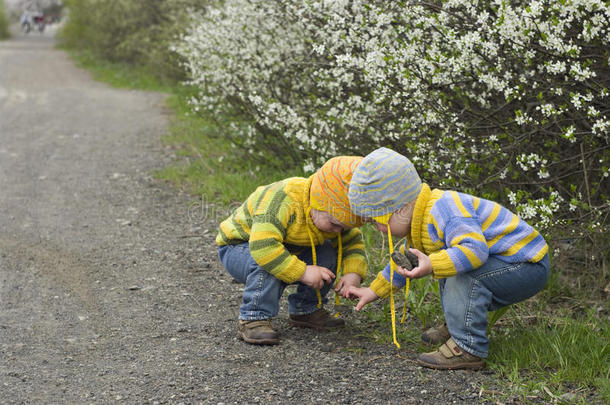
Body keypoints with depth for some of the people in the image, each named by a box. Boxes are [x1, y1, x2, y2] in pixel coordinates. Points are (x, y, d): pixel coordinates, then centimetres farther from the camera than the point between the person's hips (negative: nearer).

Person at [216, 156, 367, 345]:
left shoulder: (334, 214, -13)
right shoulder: (282, 200, -39)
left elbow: (352, 241, -1)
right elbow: (263, 246, -48)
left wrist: (354, 273, -21)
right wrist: (302, 272, -44)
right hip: (238, 247, -7)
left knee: (327, 255, -11)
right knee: (267, 266, -39)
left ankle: (305, 310, 5)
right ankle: (253, 319, -24)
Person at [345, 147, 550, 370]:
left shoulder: (444, 210, -26)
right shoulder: (423, 219, 9)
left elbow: (474, 249, -40)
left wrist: (431, 266, -47)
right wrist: (373, 291, 27)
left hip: (529, 266, -11)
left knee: (466, 272, -32)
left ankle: (468, 348, -25)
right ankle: (456, 326, 19)